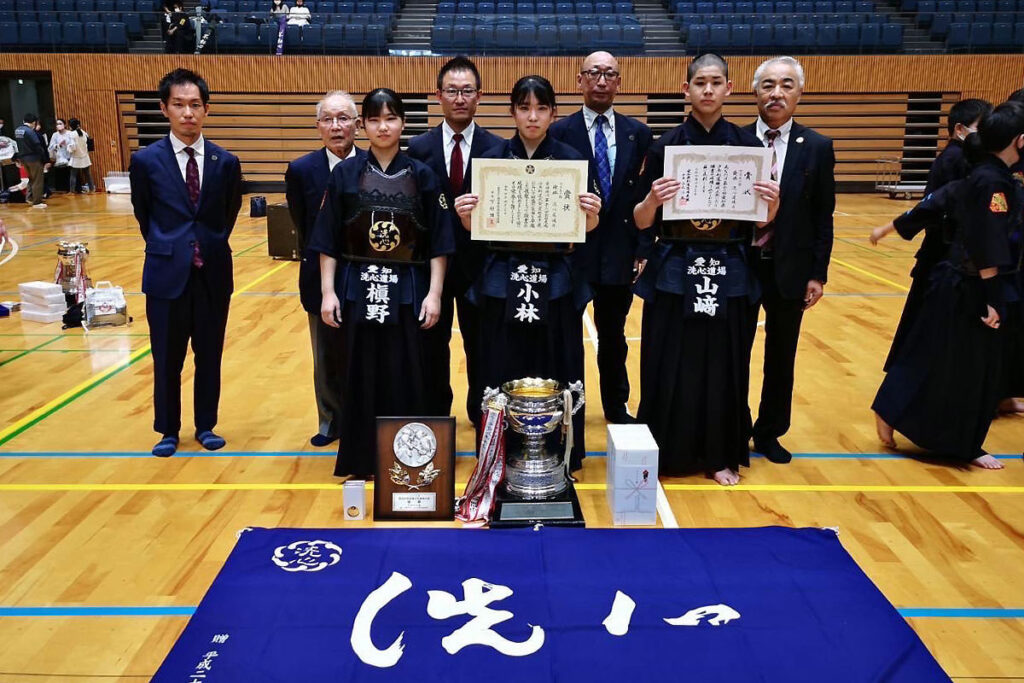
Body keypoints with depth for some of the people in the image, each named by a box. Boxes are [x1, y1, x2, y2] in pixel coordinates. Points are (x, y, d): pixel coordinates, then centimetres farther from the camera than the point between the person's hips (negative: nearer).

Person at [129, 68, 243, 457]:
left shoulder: (226, 162, 0)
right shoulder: (145, 160, -4)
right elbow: (143, 216, 10)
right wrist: (167, 249, 13)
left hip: (214, 273, 1)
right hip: (167, 273, -1)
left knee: (209, 356, 11)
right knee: (167, 359, 9)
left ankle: (205, 427, 27)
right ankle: (168, 430, 25)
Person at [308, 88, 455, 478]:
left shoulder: (422, 176, 2)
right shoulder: (345, 174, 2)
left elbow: (438, 243, 0)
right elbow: (328, 242, 2)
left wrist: (434, 293, -6)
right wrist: (328, 292, -4)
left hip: (408, 292, 0)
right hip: (357, 290, 1)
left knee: (406, 379, 3)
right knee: (360, 378, 6)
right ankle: (360, 462, 21)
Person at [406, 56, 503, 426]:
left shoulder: (497, 148, -3)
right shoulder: (419, 147, 0)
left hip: (479, 262, -1)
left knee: (480, 344, 11)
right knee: (433, 345, 13)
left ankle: (481, 415, 28)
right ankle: (435, 416, 30)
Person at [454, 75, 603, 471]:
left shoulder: (573, 160, 2)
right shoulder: (492, 159, 4)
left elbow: (588, 227, 4)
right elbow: (476, 227, 6)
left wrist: (592, 214, -18)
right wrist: (464, 215, -15)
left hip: (557, 283, 0)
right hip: (502, 282, 1)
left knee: (556, 377, 6)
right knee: (501, 378, 6)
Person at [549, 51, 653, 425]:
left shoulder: (638, 133, 5)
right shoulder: (559, 133, -3)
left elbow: (647, 196, 4)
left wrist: (644, 249, -1)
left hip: (620, 252, 2)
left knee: (614, 336, 16)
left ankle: (616, 406, 31)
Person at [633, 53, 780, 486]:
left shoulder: (747, 144, 4)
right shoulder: (666, 145, -1)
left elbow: (760, 221, 5)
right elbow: (642, 222, -2)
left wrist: (772, 203, -15)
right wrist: (652, 199, -22)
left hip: (729, 272, 2)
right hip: (675, 271, -1)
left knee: (725, 365, 9)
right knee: (670, 366, 4)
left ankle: (721, 455, 25)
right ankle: (669, 453, 20)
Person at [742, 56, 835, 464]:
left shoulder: (817, 147, 1)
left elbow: (823, 217, 1)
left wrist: (818, 274, -3)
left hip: (790, 269, 1)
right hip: (740, 264, -1)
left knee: (781, 357, 12)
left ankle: (770, 433, 29)